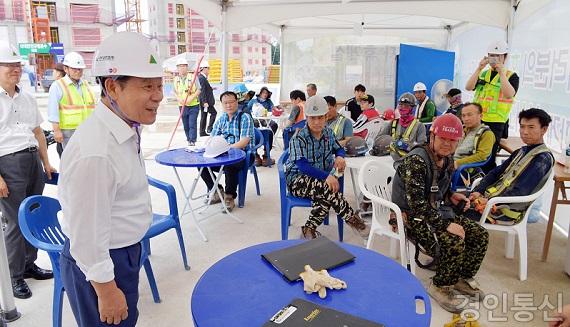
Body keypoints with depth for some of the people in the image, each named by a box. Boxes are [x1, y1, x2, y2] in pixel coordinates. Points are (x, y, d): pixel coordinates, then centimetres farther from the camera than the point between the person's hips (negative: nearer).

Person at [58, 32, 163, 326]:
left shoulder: (128, 128, -2)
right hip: (98, 264, -8)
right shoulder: (95, 152, -32)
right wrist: (106, 291, -16)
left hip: (125, 252, 8)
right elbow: (87, 233, -26)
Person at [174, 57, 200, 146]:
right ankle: (188, 139, 25)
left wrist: (191, 98, -17)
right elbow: (175, 92, 10)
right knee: (186, 125, 11)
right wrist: (179, 99, -9)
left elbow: (198, 90, -5)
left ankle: (192, 141, -4)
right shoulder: (176, 79, 7)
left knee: (192, 124, -8)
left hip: (193, 105, -4)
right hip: (182, 106, 4)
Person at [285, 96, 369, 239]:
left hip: (321, 178, 5)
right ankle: (352, 219, -19)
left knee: (325, 197, -33)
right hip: (298, 178, -4)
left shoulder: (328, 133, 3)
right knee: (326, 188, -35)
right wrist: (327, 176, -40)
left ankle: (309, 229, -16)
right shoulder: (298, 138, -15)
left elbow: (339, 148, 20)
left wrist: (340, 157, -7)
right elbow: (302, 166, -27)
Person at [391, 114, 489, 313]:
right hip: (412, 217, -9)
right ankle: (440, 287, -1)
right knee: (454, 243, -27)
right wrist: (446, 225, -28)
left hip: (437, 211, 9)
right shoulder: (416, 161, -24)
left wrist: (451, 197, 1)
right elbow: (417, 205, -29)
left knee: (480, 235, 0)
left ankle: (463, 279, 21)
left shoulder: (447, 160, 4)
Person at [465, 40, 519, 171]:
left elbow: (509, 94, -16)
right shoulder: (482, 74, 15)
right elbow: (468, 87, -1)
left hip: (495, 123, -4)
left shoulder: (511, 76, 2)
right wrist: (479, 69, -10)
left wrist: (501, 72, -18)